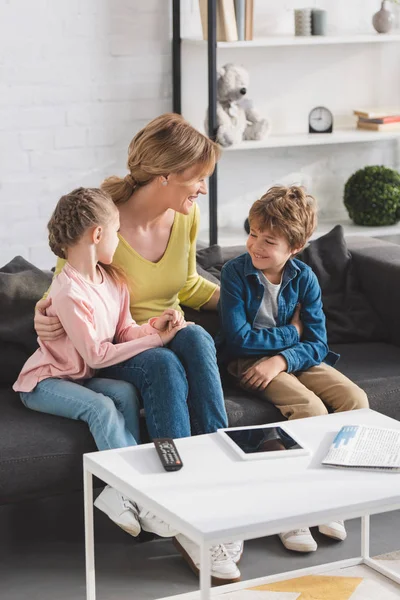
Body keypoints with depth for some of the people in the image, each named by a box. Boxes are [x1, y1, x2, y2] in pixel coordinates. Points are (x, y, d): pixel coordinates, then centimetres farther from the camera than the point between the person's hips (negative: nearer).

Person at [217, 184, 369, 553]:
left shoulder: (304, 278, -2)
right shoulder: (236, 273, -11)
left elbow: (316, 343, -5)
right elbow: (239, 338, -16)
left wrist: (280, 360, -24)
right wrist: (291, 334, -10)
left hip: (294, 358, 5)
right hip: (248, 362, -5)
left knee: (356, 398, -17)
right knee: (312, 409, -29)